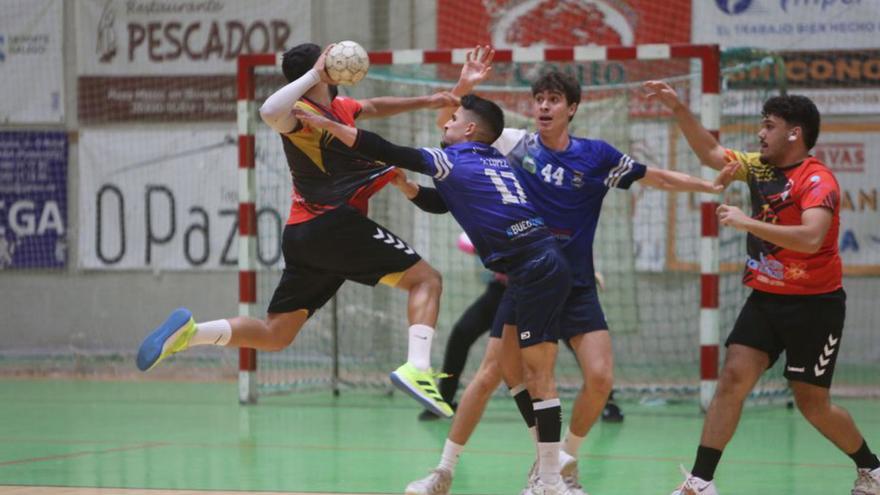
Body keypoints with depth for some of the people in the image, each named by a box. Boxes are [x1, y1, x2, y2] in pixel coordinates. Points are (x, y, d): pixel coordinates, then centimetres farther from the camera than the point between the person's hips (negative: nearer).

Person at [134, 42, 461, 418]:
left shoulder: (338, 107, 18)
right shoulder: (303, 113, -10)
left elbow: (374, 108, 39)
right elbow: (270, 112, -34)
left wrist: (424, 102, 33)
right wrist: (314, 76, -25)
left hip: (303, 235, 9)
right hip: (335, 222, -9)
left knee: (274, 335, 10)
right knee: (425, 279, -5)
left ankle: (189, 332, -6)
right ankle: (417, 369, -25)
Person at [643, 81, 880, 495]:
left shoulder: (817, 180, -17)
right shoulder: (760, 167, 5)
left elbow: (811, 238, -32)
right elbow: (711, 153, 16)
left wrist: (747, 223, -32)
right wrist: (678, 109, 5)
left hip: (814, 305, -6)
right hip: (765, 299, 6)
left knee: (813, 405, 2)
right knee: (733, 378, -9)